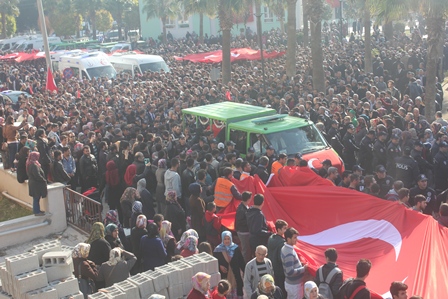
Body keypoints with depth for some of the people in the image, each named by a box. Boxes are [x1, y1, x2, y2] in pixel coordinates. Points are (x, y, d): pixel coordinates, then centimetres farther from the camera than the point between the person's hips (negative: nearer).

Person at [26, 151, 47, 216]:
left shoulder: (30, 164, 9)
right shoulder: (34, 165, -24)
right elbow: (37, 175, -25)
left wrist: (43, 179, 11)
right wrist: (44, 180, -12)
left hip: (33, 183, 10)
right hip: (36, 184, -10)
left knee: (36, 198, 19)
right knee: (36, 198, 0)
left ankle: (37, 210, 29)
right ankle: (37, 212, 8)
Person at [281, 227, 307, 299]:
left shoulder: (285, 248, 1)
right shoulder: (289, 254, -28)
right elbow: (290, 272, -30)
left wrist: (300, 264, 6)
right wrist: (303, 268, -20)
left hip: (289, 282, 9)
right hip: (294, 284, -9)